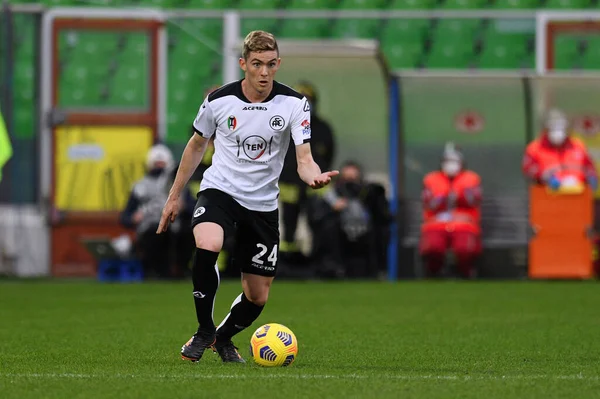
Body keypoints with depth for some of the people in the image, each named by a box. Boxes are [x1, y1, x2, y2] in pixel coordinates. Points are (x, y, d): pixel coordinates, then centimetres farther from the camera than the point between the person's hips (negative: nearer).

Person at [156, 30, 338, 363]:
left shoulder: (294, 104, -9)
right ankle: (204, 331, -14)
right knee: (207, 247, -34)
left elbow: (304, 159, -15)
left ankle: (224, 338, 37)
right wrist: (174, 196, 13)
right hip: (220, 189, -2)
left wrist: (315, 177, -40)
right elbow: (196, 146, 10)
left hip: (263, 204, 2)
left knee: (258, 297, 5)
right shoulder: (218, 101, -8)